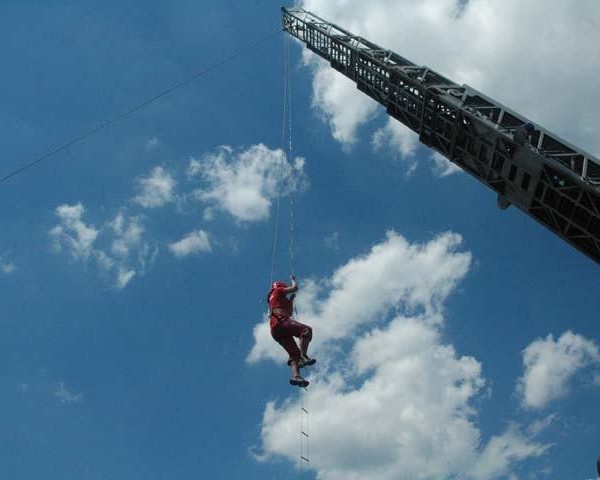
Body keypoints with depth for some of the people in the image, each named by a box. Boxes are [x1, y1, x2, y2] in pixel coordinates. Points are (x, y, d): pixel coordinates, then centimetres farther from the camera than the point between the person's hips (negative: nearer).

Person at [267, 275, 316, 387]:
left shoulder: (272, 300, 39)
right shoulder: (277, 292, 17)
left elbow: (290, 313, 42)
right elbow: (295, 288, 13)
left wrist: (291, 300, 41)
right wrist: (293, 280, 32)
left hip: (275, 331, 9)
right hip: (281, 322, -9)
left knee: (294, 353, 1)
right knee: (306, 330, -24)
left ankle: (296, 376, -17)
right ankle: (303, 356, -39)